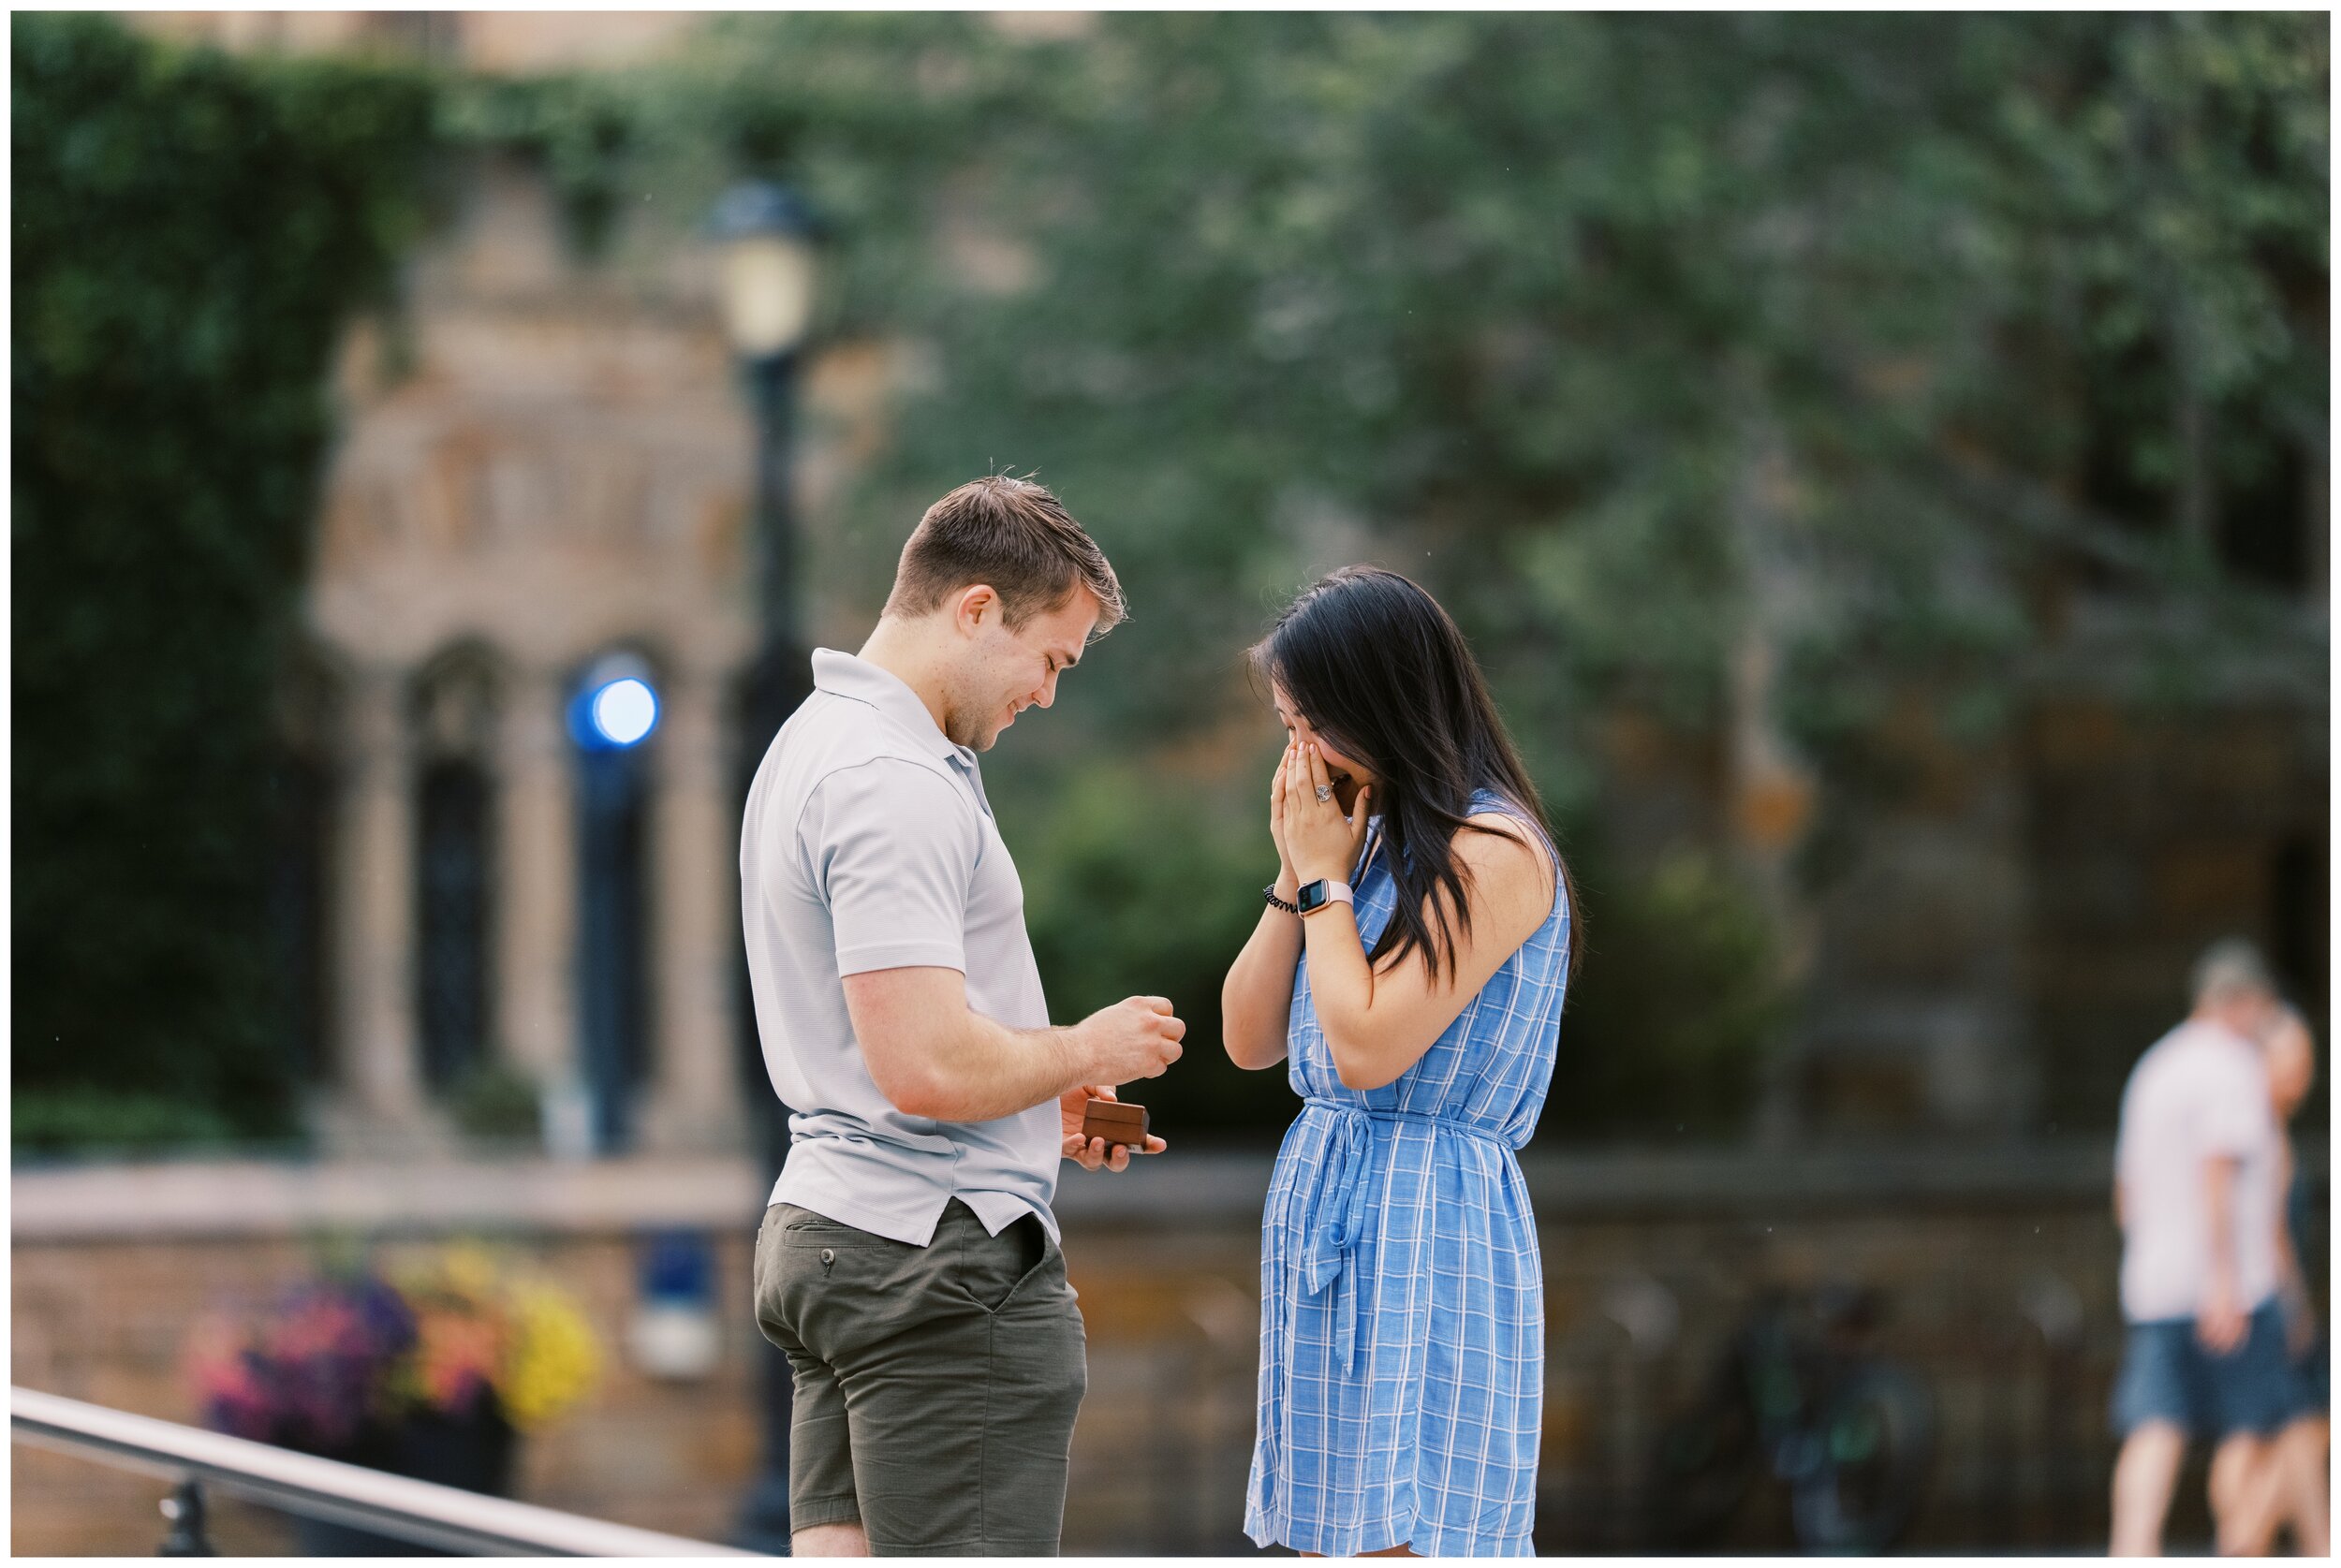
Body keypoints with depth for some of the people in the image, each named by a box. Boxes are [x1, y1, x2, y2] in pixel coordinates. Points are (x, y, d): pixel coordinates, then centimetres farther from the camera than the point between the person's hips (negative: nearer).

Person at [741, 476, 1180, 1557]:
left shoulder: (816, 742, 16)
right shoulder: (896, 786, -18)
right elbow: (927, 1066, -25)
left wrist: (1045, 1102, 19)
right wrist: (1087, 1049, -8)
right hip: (943, 1262, -10)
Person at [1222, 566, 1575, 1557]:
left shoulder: (1493, 853, -12)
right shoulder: (1368, 836, 14)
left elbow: (1370, 1048, -19)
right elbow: (1248, 1039, 13)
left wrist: (1327, 879, -8)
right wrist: (1294, 874, 3)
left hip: (1426, 1223, -9)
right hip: (1325, 1212, 9)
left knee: (1403, 1535, -10)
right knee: (1328, 1542, 8)